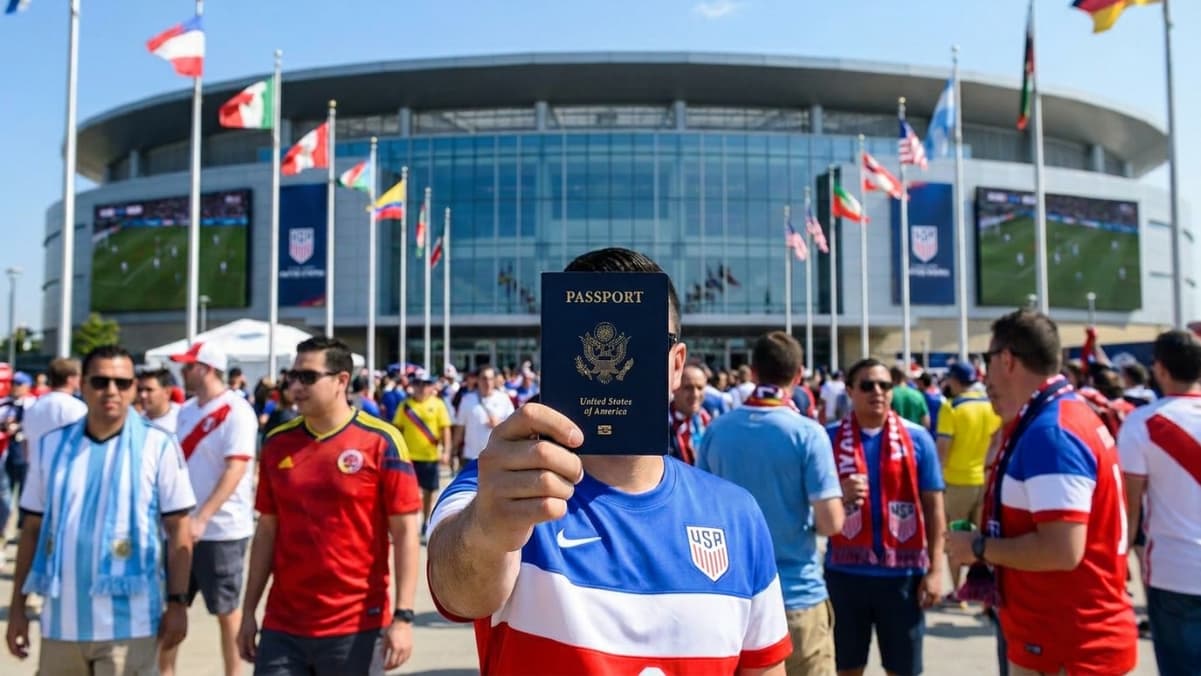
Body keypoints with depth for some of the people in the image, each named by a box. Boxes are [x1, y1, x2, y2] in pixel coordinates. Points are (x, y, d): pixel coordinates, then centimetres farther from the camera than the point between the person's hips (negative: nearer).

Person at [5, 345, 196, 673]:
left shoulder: (158, 445, -7)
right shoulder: (51, 445, 4)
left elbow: (178, 528, -5)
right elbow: (33, 528, 10)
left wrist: (177, 602, -8)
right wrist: (17, 605, 9)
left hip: (128, 624, -4)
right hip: (60, 622, 4)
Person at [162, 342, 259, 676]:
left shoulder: (236, 412, -14)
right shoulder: (186, 410, 9)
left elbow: (236, 470, -21)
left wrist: (202, 518, -27)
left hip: (221, 529, -7)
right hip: (181, 525, 7)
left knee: (226, 610, 7)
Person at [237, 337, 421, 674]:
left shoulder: (381, 441, -9)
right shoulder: (277, 442, 4)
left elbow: (405, 533, -9)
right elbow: (267, 531, 11)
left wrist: (403, 615, -13)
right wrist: (249, 610, 10)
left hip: (356, 626, -3)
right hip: (282, 626, 4)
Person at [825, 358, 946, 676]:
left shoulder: (917, 438, -1)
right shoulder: (829, 437, -2)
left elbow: (933, 507, 1)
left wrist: (935, 569, -4)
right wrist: (839, 495, -19)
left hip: (902, 572, 0)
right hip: (845, 571, 0)